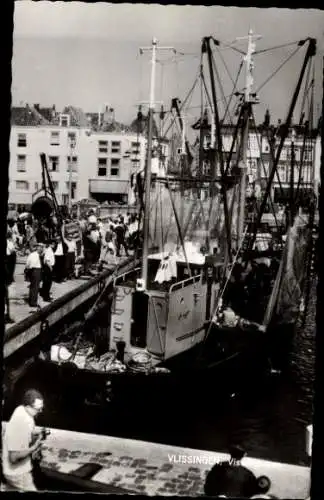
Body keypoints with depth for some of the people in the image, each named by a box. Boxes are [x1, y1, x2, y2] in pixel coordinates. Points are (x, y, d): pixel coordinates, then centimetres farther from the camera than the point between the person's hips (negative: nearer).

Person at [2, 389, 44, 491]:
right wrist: (33, 448, -23)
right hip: (18, 473, -9)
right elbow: (14, 457, -30)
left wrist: (35, 438, -2)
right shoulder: (21, 424, -32)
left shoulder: (21, 410, -5)